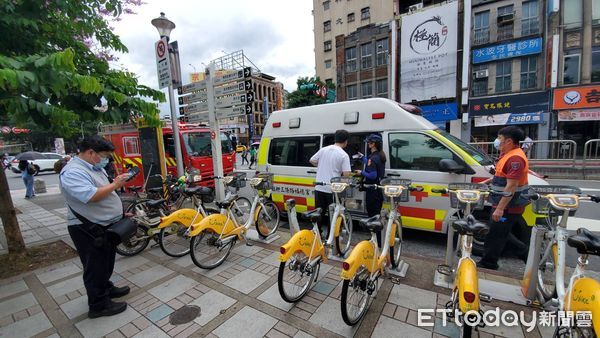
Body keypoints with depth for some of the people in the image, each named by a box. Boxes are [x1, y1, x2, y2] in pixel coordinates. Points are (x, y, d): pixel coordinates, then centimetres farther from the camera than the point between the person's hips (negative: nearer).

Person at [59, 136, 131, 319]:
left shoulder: (95, 167, 10)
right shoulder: (73, 172, -21)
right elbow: (90, 196, -34)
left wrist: (120, 212, 14)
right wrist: (115, 184, -22)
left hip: (106, 225, 9)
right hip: (89, 230, -9)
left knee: (106, 263, 23)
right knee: (95, 267, 4)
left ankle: (106, 288, 41)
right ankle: (99, 305, 18)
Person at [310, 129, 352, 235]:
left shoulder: (323, 149, 5)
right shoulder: (344, 155, -9)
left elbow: (311, 161, 15)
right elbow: (346, 174, -16)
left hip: (319, 188, 5)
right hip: (332, 189, -4)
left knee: (319, 213, 16)